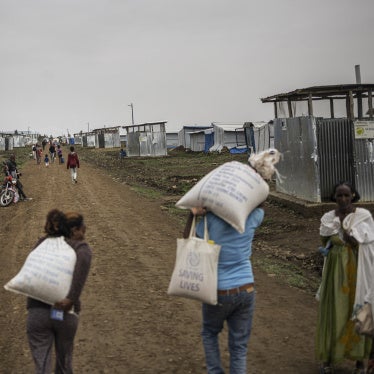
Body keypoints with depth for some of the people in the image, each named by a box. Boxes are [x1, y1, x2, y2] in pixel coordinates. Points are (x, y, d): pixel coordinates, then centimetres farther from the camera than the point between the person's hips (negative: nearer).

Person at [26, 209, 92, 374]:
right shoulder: (81, 247, 3)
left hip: (37, 312, 1)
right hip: (66, 313, -1)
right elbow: (84, 259, -20)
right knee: (64, 359, 23)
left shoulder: (43, 242, 14)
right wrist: (72, 298, -24)